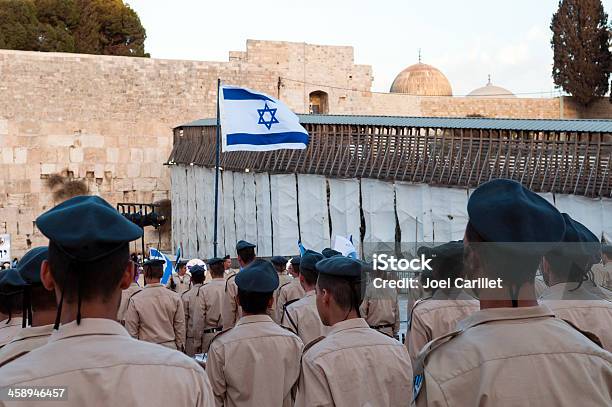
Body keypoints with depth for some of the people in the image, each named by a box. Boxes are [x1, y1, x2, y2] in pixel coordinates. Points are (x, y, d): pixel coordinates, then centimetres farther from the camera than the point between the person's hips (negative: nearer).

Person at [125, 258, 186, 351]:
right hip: (170, 349, 2)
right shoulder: (175, 298, -3)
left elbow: (131, 332, -3)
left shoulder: (135, 300, -8)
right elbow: (180, 328, 3)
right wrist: (180, 349, 14)